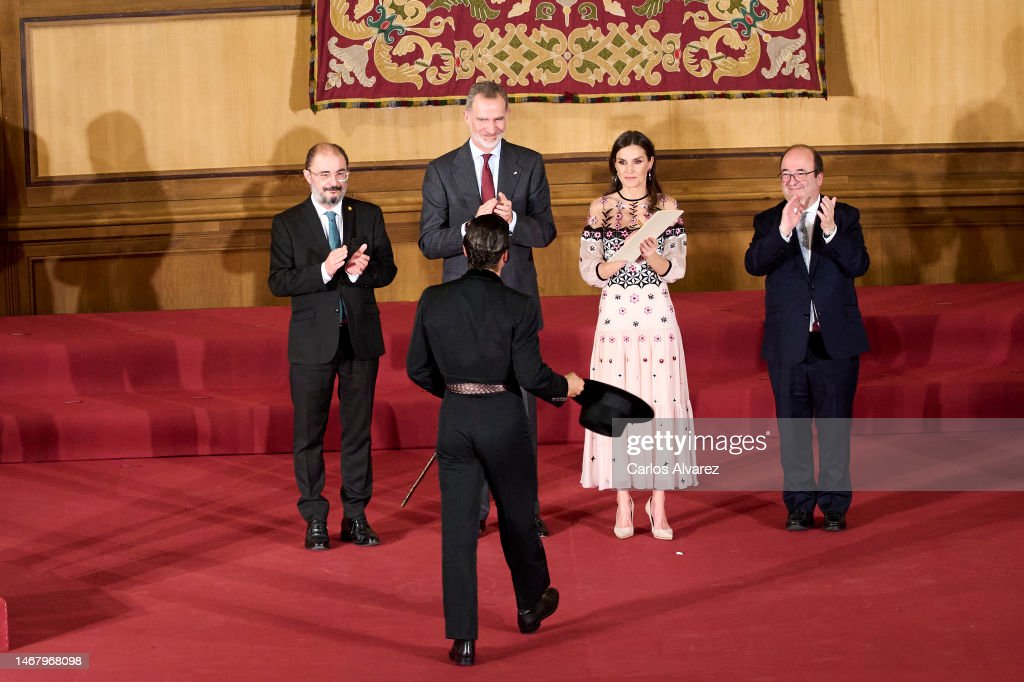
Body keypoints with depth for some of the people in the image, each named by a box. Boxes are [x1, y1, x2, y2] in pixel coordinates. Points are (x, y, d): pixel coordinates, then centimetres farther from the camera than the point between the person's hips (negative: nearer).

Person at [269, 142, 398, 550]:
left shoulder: (369, 216, 5)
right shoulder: (287, 224, -1)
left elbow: (387, 270, 3)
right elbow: (278, 282, -9)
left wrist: (362, 271, -19)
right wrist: (324, 270, -23)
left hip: (361, 337, 2)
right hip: (313, 341, -2)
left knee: (358, 429, 8)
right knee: (309, 432, 4)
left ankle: (355, 517, 17)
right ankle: (315, 521, 13)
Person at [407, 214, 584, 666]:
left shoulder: (433, 301, -3)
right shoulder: (519, 306, -12)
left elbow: (418, 369, 4)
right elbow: (531, 375, -14)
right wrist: (565, 387, 6)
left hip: (454, 421, 2)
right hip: (504, 421, -2)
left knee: (457, 529, 5)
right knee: (517, 519, 19)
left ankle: (462, 638, 4)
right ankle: (531, 606, 40)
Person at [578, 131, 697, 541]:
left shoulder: (666, 207, 5)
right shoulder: (600, 209, 6)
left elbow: (676, 269, 1)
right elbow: (589, 271, 1)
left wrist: (652, 255, -19)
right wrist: (623, 257, -17)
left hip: (657, 314, 0)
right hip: (615, 315, 0)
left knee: (661, 402, -3)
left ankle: (658, 503, 5)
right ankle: (623, 503, 9)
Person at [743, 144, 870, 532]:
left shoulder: (845, 217, 1)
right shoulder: (768, 222, 3)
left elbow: (859, 265, -12)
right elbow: (754, 264, -15)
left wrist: (831, 231, -27)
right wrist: (783, 231, -30)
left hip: (835, 342, -1)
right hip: (787, 343, 1)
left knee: (835, 427, 6)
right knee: (793, 429, 9)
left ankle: (835, 506, 16)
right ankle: (799, 506, 19)